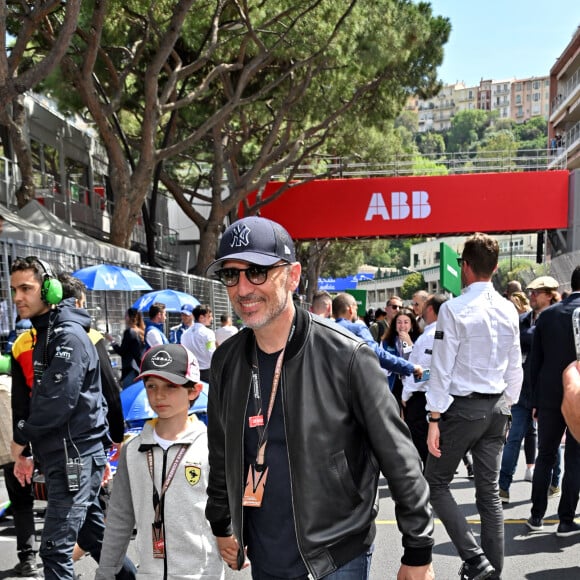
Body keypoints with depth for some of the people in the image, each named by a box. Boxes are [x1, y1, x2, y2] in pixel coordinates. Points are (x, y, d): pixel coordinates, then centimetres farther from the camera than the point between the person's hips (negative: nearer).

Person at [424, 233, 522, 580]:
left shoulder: (454, 309, -14)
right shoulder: (510, 311, 4)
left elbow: (443, 369, -14)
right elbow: (515, 369, 9)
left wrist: (435, 419, -10)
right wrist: (507, 408, 19)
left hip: (462, 407, -6)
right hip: (497, 408, 6)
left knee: (437, 483, 9)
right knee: (490, 491, 12)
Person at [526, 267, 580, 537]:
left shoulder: (547, 315, 2)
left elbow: (534, 362, 4)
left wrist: (535, 400, 10)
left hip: (549, 396, 3)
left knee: (545, 456, 14)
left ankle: (537, 515, 19)